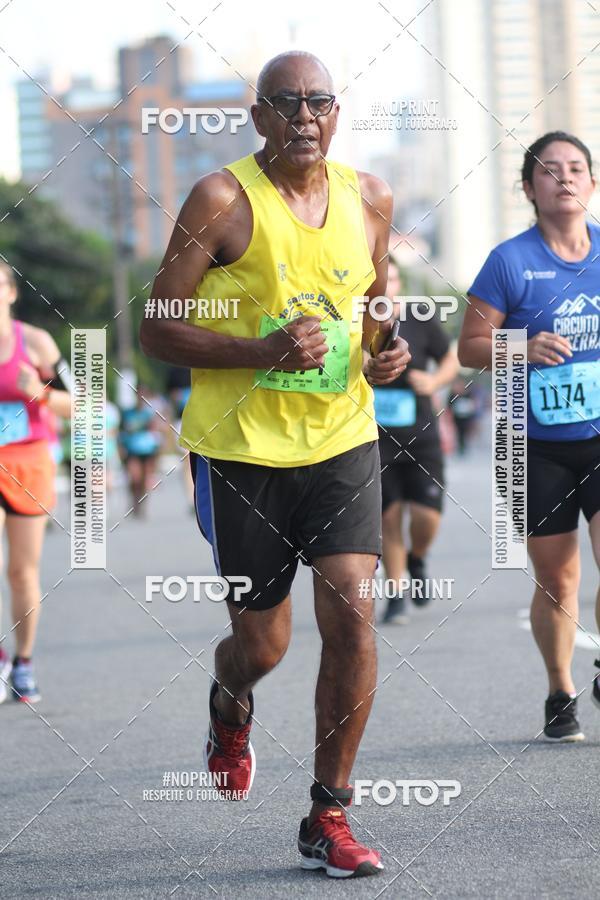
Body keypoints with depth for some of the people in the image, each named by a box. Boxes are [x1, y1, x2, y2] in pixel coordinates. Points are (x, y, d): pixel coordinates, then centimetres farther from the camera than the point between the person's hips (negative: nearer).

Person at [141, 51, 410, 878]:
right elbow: (156, 328, -10)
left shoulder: (370, 199, 4)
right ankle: (230, 706, 45)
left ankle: (329, 817, 1)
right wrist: (266, 352, -24)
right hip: (241, 449, -3)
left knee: (352, 612, -11)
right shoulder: (223, 200, -11)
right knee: (262, 643, 5)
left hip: (342, 440, 3)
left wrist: (387, 351, 0)